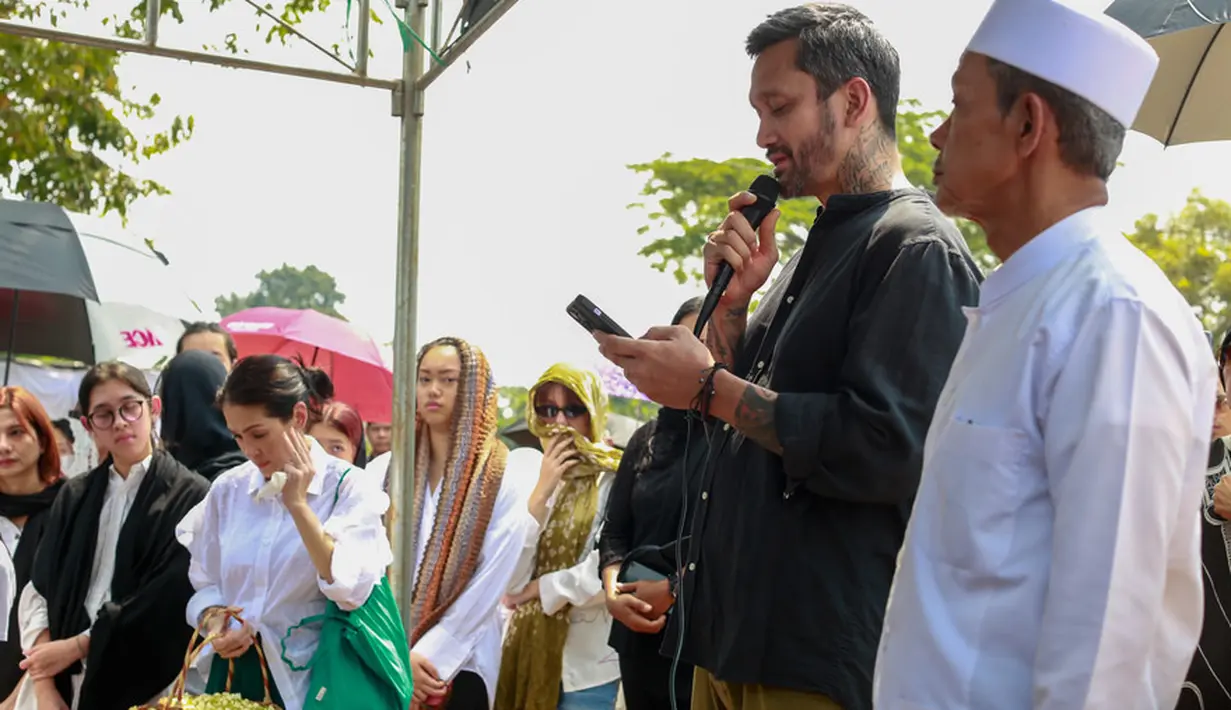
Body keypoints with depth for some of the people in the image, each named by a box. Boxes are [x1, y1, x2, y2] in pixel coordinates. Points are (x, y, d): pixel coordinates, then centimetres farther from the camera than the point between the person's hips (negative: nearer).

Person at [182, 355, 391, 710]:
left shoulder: (349, 488, -9)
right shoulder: (227, 489, 3)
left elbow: (351, 589, -20)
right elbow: (205, 583, 11)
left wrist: (298, 504, -21)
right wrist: (214, 621, -10)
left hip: (307, 679, -4)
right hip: (234, 673, 4)